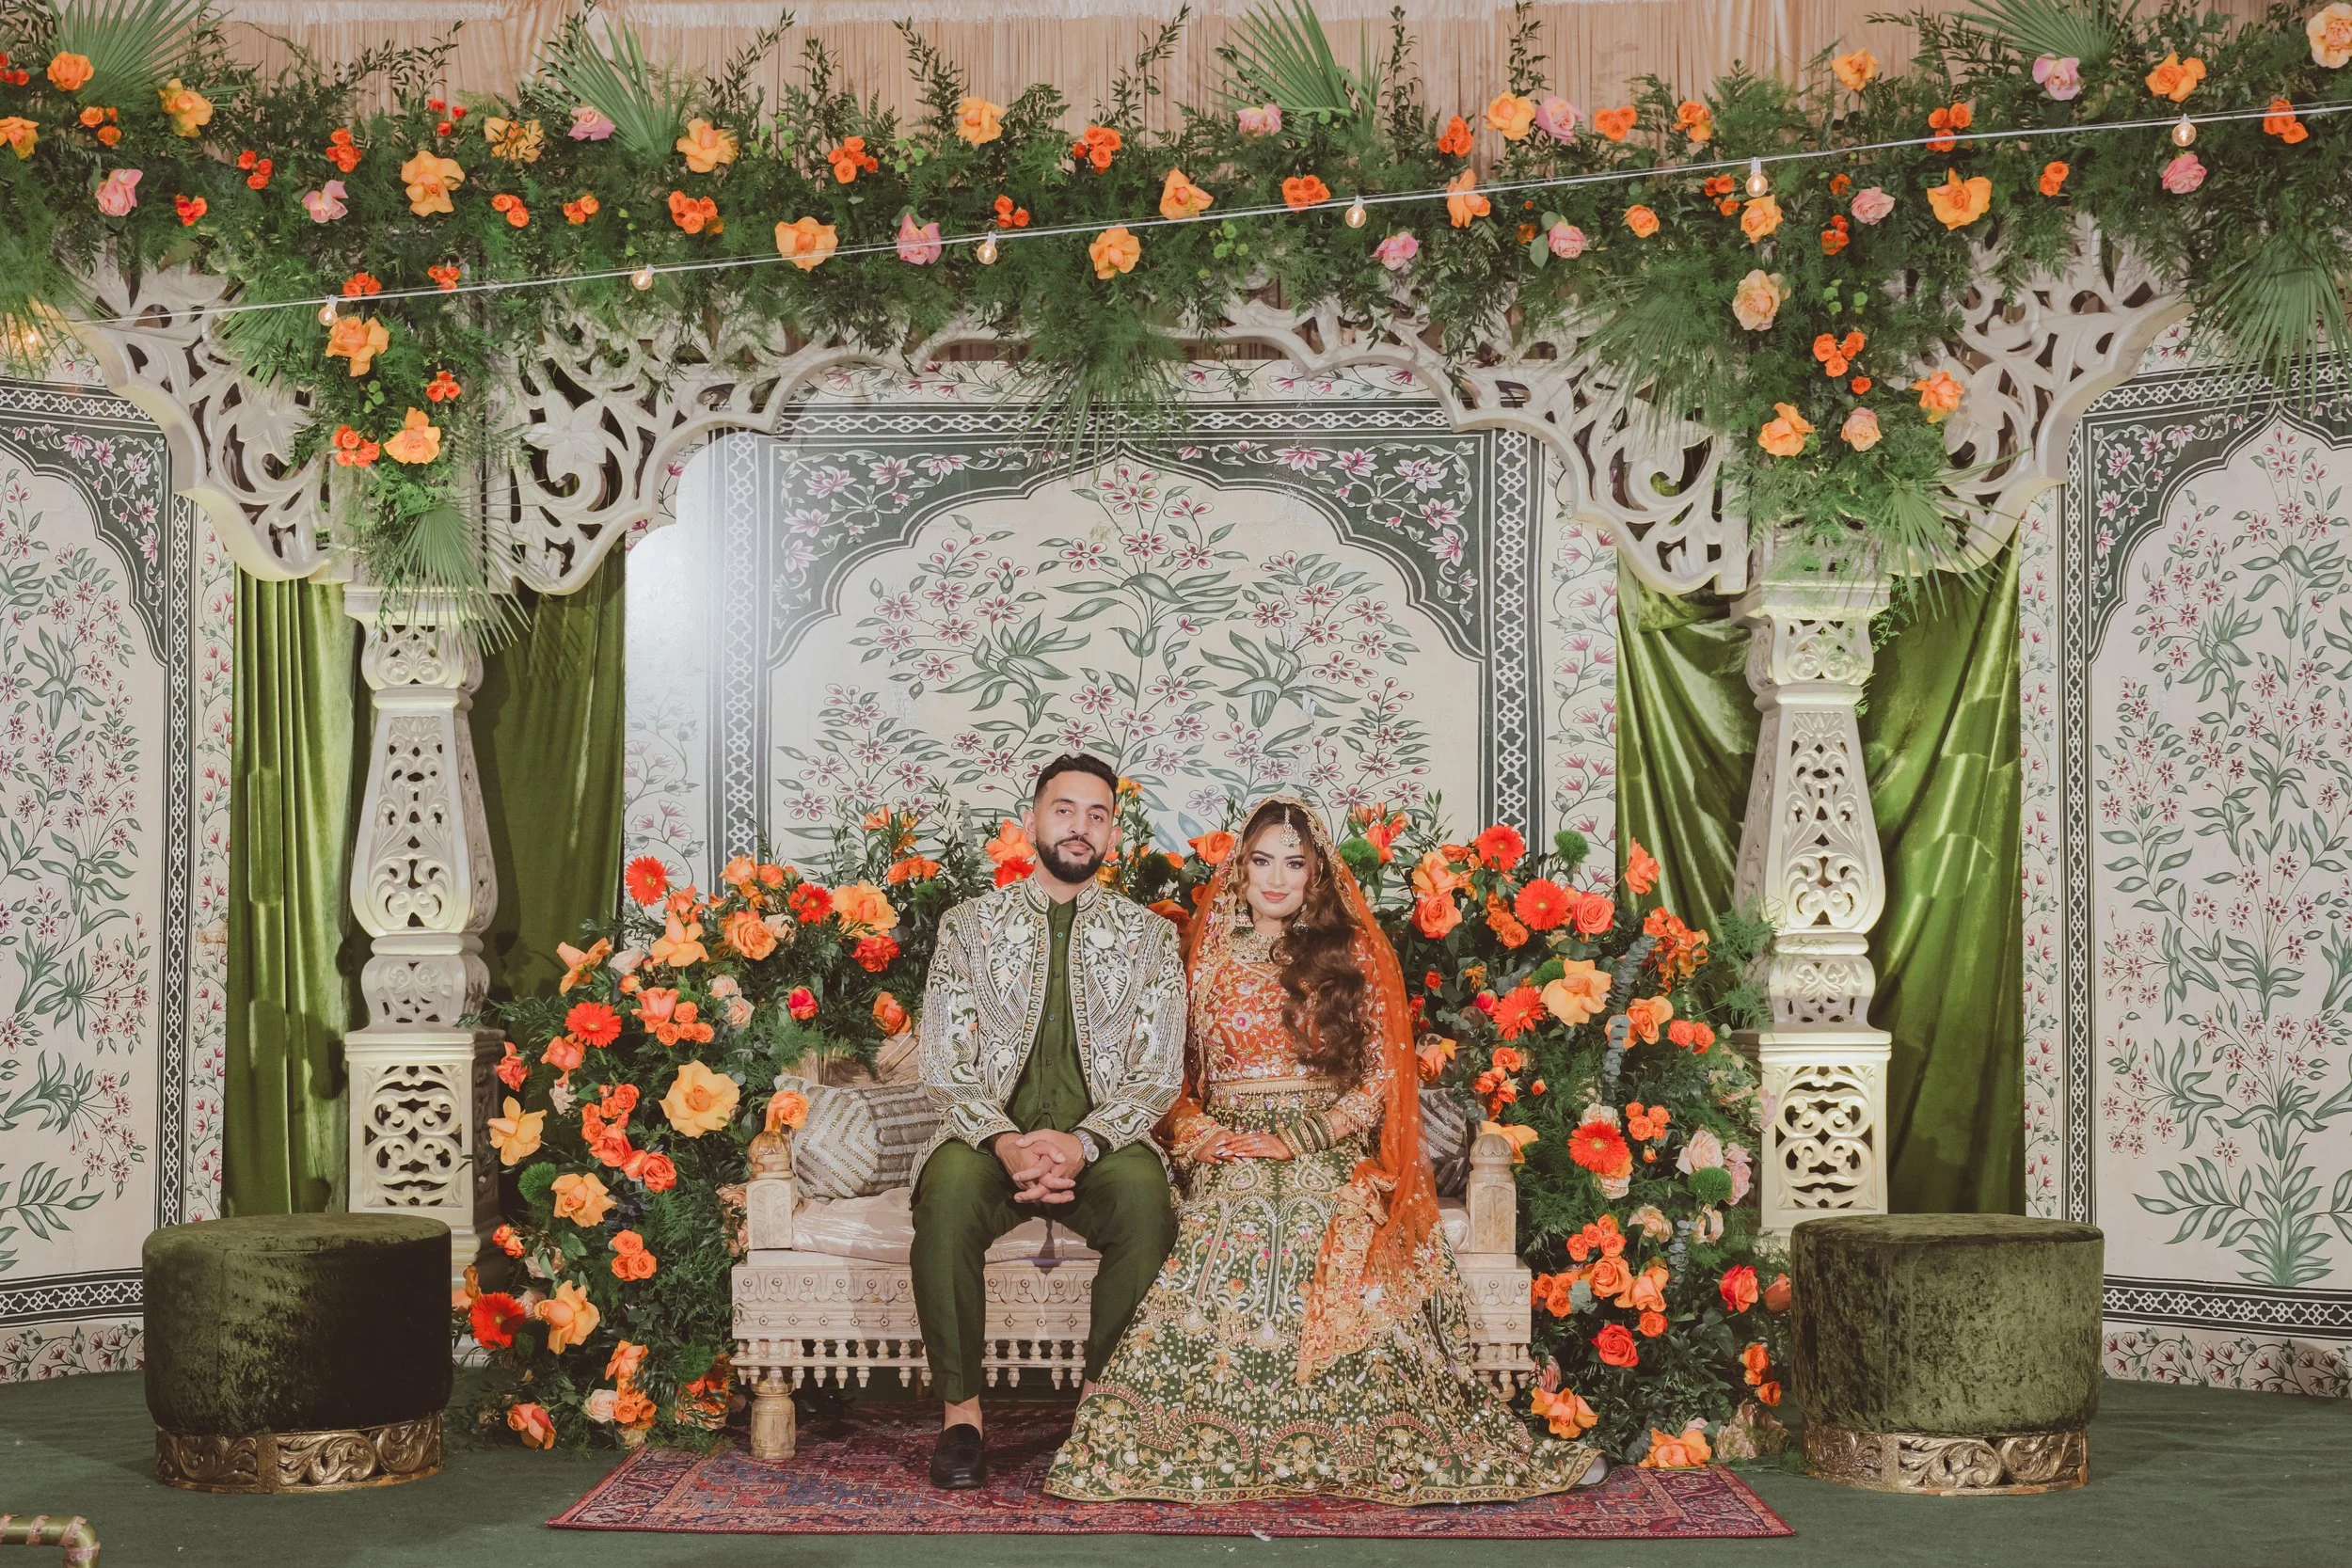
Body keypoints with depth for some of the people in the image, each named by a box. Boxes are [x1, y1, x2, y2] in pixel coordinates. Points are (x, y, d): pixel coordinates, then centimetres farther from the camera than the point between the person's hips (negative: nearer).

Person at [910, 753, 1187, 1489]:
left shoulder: (1149, 936, 10)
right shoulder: (969, 924, 10)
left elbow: (1157, 1075, 1)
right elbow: (945, 1066, 2)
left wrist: (1082, 1144, -18)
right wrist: (1005, 1142, -18)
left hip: (1101, 1144, 0)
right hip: (990, 1137, 0)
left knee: (1145, 1196, -34)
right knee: (947, 1191, -34)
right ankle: (960, 1410, -22)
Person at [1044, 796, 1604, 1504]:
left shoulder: (1352, 952, 13)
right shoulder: (1207, 956, 17)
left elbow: (1383, 1077, 5)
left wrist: (1299, 1139, -7)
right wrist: (1192, 1130, -7)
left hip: (1329, 1151, -1)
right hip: (1229, 1150, 1)